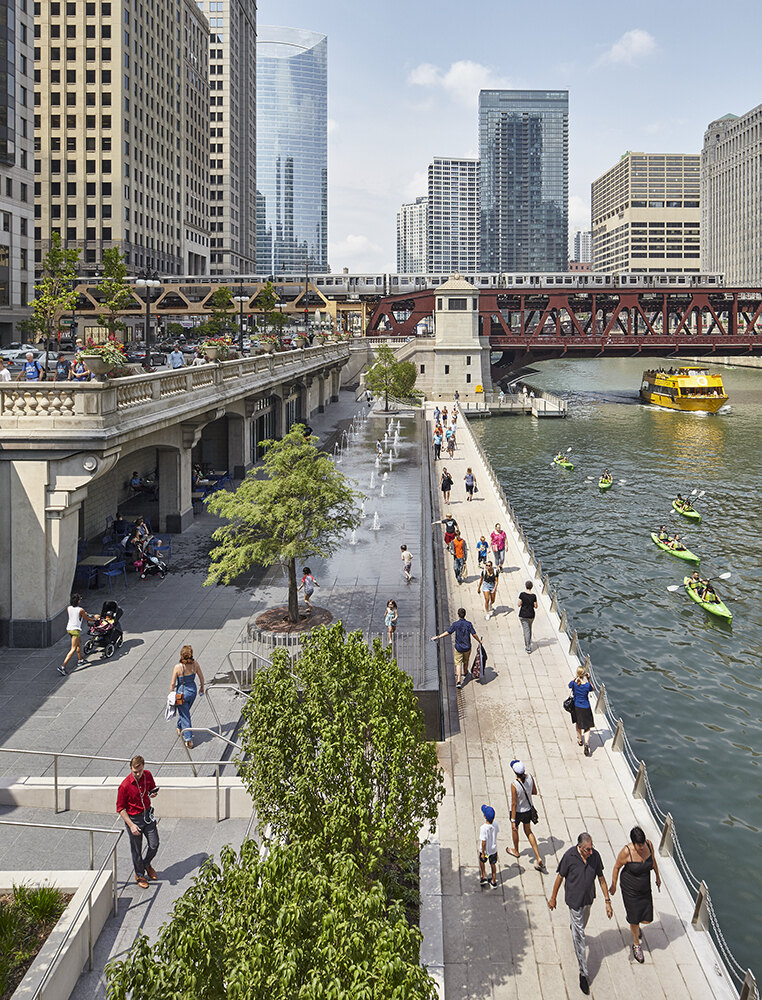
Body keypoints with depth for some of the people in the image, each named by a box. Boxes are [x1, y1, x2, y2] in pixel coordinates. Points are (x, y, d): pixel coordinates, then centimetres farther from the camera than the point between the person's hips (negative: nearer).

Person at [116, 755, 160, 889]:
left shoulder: (148, 775, -8)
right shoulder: (125, 786, -24)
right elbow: (120, 808, -15)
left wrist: (153, 793, -12)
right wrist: (131, 825, -21)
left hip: (148, 815, 5)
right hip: (134, 819, -4)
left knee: (154, 845, 11)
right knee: (137, 850, 10)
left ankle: (146, 864, 42)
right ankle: (139, 875, 34)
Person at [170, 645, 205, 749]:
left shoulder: (178, 667, -25)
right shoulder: (195, 664, -15)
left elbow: (173, 683, -17)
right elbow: (201, 677, -2)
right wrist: (202, 687, 17)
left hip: (182, 693, -4)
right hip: (192, 691, 4)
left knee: (185, 716, 10)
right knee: (185, 711, 30)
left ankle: (189, 740, 13)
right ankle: (180, 728, 53)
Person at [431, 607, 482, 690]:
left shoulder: (455, 624, -14)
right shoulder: (468, 624, -12)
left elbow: (448, 632, -15)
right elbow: (474, 634, -12)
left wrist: (438, 637, -6)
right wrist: (479, 641, 4)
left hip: (458, 647, -1)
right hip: (467, 647, 1)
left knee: (458, 663, 3)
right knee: (466, 661, 24)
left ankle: (458, 681, -11)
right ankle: (464, 674, 48)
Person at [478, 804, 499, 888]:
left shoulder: (483, 828, -33)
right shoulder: (495, 824, -17)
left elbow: (483, 842, -28)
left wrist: (483, 853, -16)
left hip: (485, 850, -4)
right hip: (494, 849, 4)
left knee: (482, 862, 26)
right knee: (493, 864, 22)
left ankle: (484, 877, 30)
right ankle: (494, 881, 34)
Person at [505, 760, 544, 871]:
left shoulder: (514, 784, -33)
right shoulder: (530, 777, -18)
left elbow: (514, 804, -26)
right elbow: (535, 792, -1)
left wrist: (513, 821, -18)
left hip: (518, 811, -5)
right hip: (528, 809, 5)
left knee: (514, 830, 26)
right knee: (528, 832, 24)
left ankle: (516, 851, 50)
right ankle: (538, 857, 18)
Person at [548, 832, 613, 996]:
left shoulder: (595, 855, -14)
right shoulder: (569, 856, -25)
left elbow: (601, 878, -2)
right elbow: (560, 877, -11)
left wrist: (607, 901, -1)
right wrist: (553, 898, -2)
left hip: (588, 898, 4)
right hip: (574, 899, -4)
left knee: (582, 922, 31)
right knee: (579, 937, -2)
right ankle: (583, 973, 6)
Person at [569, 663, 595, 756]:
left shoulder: (574, 683, -16)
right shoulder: (587, 685, -23)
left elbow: (569, 684, 9)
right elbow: (593, 690, -1)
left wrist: (576, 678, 6)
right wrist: (589, 679, -5)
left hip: (576, 706, 3)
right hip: (585, 708, -3)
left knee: (578, 723, 28)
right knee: (587, 727, 7)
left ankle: (580, 740, 45)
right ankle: (586, 743, -14)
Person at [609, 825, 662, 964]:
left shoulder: (649, 845, -16)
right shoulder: (626, 851, -28)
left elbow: (653, 860, 5)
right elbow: (617, 867, -11)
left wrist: (658, 877, 18)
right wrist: (613, 885, -1)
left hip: (645, 889, 4)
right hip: (630, 889, -4)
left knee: (646, 920, 7)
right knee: (635, 919, 7)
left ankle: (635, 923, 44)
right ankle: (636, 945, 34)